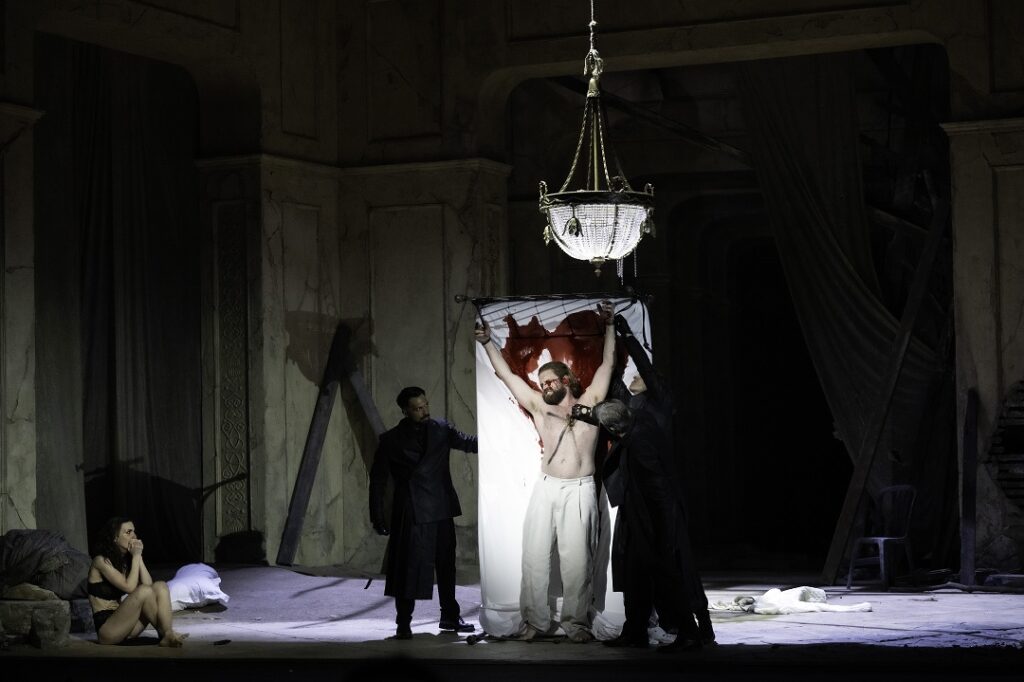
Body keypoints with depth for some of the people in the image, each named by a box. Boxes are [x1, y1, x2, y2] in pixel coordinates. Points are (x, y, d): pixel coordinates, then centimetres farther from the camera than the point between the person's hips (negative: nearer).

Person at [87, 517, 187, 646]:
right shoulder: (101, 561, -10)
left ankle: (168, 635, -27)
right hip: (106, 629, -8)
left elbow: (148, 584, -2)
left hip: (125, 623, 8)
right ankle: (165, 635, -13)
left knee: (160, 586, -10)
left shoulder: (125, 560, 13)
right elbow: (129, 587, -19)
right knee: (143, 591, -28)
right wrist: (136, 556, -12)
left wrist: (139, 556, -5)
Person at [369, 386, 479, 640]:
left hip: (441, 511, 3)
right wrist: (378, 517, -2)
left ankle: (450, 617, 24)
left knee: (446, 566, 11)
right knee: (409, 568, -4)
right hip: (410, 514, -3)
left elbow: (468, 443, -4)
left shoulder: (441, 429, 6)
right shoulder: (391, 441, 0)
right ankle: (403, 624, 5)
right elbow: (378, 481, 3)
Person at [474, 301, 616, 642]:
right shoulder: (539, 406, 16)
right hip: (546, 488, 3)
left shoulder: (589, 402, 12)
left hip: (580, 490, -2)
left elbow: (607, 364, 13)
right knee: (535, 557, -1)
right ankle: (536, 620, 5)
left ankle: (576, 622, 4)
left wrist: (609, 326, 12)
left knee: (577, 559, -4)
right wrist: (487, 343, 17)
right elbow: (507, 375, 18)